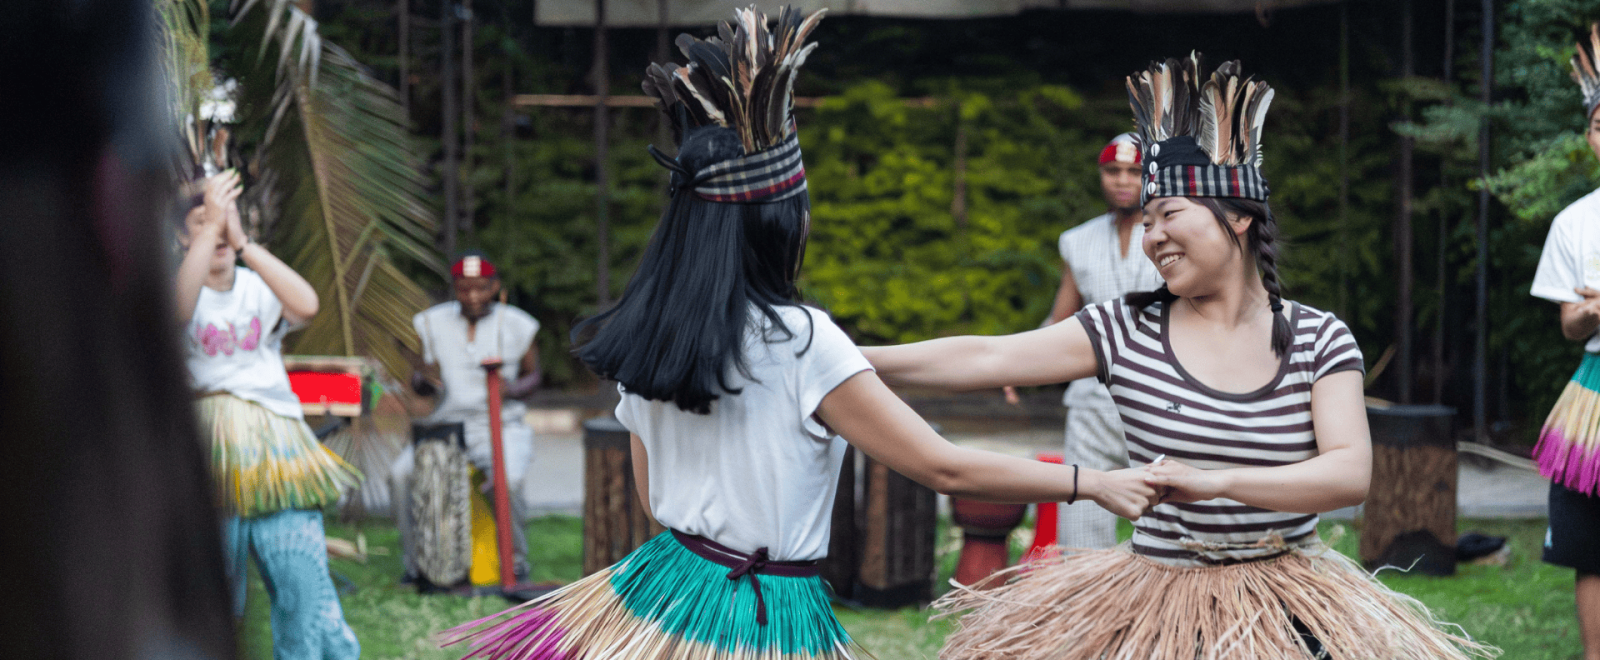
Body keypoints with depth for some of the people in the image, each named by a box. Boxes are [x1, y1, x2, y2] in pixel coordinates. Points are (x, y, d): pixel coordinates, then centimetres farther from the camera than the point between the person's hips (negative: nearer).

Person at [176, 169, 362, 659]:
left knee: (307, 590, -5)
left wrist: (242, 241, -15)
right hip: (207, 452, -2)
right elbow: (179, 306, -21)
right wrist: (211, 224, -24)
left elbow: (307, 305, -12)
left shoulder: (260, 290, 11)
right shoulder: (179, 288, 5)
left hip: (274, 451, 2)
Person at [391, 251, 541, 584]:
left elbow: (533, 376, 9)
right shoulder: (435, 322, 6)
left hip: (501, 427, -3)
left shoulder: (516, 325, -1)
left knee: (505, 479, -35)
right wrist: (425, 379, -14)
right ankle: (417, 561, -8)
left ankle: (515, 558, -10)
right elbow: (419, 385, 11)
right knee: (401, 473, -24)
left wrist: (512, 389, -13)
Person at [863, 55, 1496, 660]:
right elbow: (985, 359, -5)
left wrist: (1215, 483, -28)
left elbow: (1351, 473, -15)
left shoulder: (1319, 337, -2)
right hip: (1155, 603, 0)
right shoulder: (1125, 330, -1)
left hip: (1288, 608, 0)